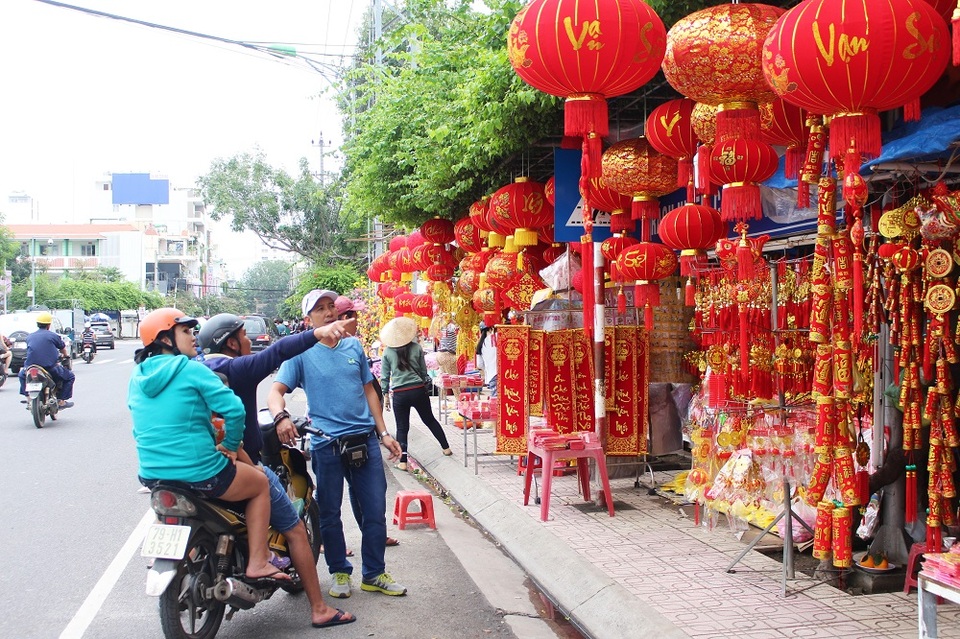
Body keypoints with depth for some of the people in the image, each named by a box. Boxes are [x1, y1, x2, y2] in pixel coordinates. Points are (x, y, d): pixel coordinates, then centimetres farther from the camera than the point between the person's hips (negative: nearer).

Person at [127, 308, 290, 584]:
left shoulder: (137, 376, 8)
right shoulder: (191, 369, -13)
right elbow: (233, 408, -20)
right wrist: (230, 445, -5)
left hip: (151, 475, 8)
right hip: (199, 473, -7)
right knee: (261, 483, 17)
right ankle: (258, 563, 12)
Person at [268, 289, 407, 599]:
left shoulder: (354, 346, 11)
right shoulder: (301, 352, 0)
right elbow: (276, 391, -8)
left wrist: (383, 433, 11)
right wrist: (281, 417, -30)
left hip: (365, 440, 3)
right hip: (327, 444, -3)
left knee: (375, 512, 7)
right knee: (330, 515, 8)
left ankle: (374, 573, 21)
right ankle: (340, 572, 25)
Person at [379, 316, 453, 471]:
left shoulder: (387, 352, -2)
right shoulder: (416, 348, -2)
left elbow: (385, 377, 2)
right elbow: (424, 370, 6)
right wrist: (425, 385, 20)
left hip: (399, 394, -1)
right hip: (418, 391, 1)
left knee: (402, 428, 7)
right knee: (430, 420, 19)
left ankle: (402, 461, 2)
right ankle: (446, 448, 29)